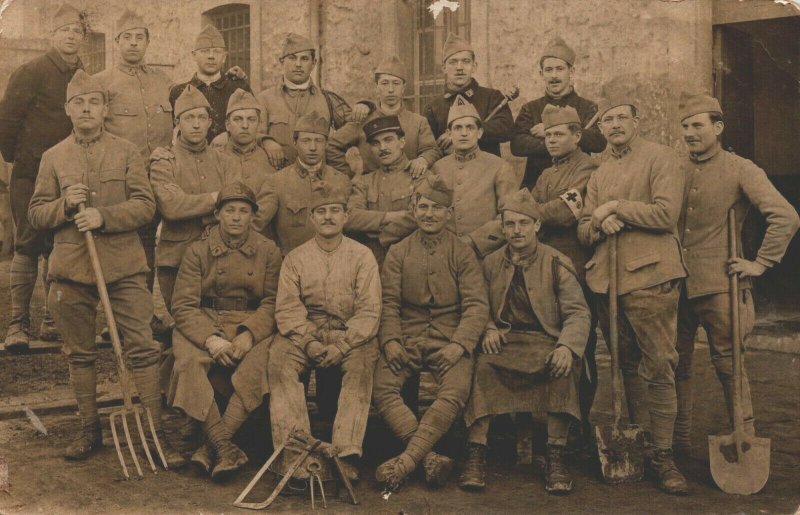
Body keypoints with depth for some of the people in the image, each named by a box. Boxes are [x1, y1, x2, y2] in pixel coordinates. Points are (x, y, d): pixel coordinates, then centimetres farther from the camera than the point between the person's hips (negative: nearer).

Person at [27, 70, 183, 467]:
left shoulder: (127, 152, 5)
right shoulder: (53, 158, 10)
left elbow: (146, 205, -2)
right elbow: (36, 215, 9)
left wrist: (104, 216, -17)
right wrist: (66, 204, -11)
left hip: (124, 266, -2)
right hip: (71, 269, 2)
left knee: (143, 349, -5)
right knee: (80, 354, 10)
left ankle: (156, 432, 2)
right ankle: (89, 430, 23)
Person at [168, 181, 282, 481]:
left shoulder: (269, 252, 7)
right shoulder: (198, 251, 5)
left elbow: (272, 302, 0)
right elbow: (183, 305, -3)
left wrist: (249, 335, -19)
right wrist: (210, 338, -20)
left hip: (253, 326, 0)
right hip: (204, 324, 0)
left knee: (258, 364, -33)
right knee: (188, 362, -32)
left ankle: (212, 446, -30)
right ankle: (225, 448, -32)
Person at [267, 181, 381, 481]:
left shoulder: (362, 256, 5)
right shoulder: (295, 258, 10)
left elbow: (369, 312, -3)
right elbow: (287, 309, 0)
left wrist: (341, 346, -18)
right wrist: (309, 343, -17)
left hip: (351, 335, -1)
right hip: (305, 333, 2)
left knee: (362, 363, -33)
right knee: (279, 358, -28)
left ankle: (347, 454, -35)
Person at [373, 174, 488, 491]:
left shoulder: (463, 254, 8)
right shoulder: (397, 253, 14)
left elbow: (476, 305, 0)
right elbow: (388, 302, 7)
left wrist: (459, 344, -15)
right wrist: (390, 340, -10)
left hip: (449, 339, -2)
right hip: (407, 337, 2)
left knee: (456, 391, -30)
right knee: (381, 388, -25)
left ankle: (407, 459, -32)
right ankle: (430, 458, -29)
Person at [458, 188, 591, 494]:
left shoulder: (557, 263, 2)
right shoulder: (491, 264, 12)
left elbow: (578, 313, -4)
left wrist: (566, 346, -23)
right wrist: (489, 328, -5)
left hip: (545, 342, -1)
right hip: (504, 342, 2)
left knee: (563, 369, -35)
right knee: (481, 366, -31)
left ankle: (555, 458, -26)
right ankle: (475, 456, -28)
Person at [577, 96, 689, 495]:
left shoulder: (660, 158, 0)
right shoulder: (599, 172, 19)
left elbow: (667, 213, -13)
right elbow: (583, 230, 16)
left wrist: (615, 207, -8)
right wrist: (600, 223, -6)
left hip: (650, 276, -6)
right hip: (606, 280, 6)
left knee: (658, 367, -6)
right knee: (628, 368, 12)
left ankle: (662, 455, 0)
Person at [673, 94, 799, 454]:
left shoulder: (740, 170, -4)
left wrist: (760, 263, -11)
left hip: (718, 285, -4)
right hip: (676, 284, 5)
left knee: (728, 364, 2)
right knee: (675, 364, 9)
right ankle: (678, 442, 20)